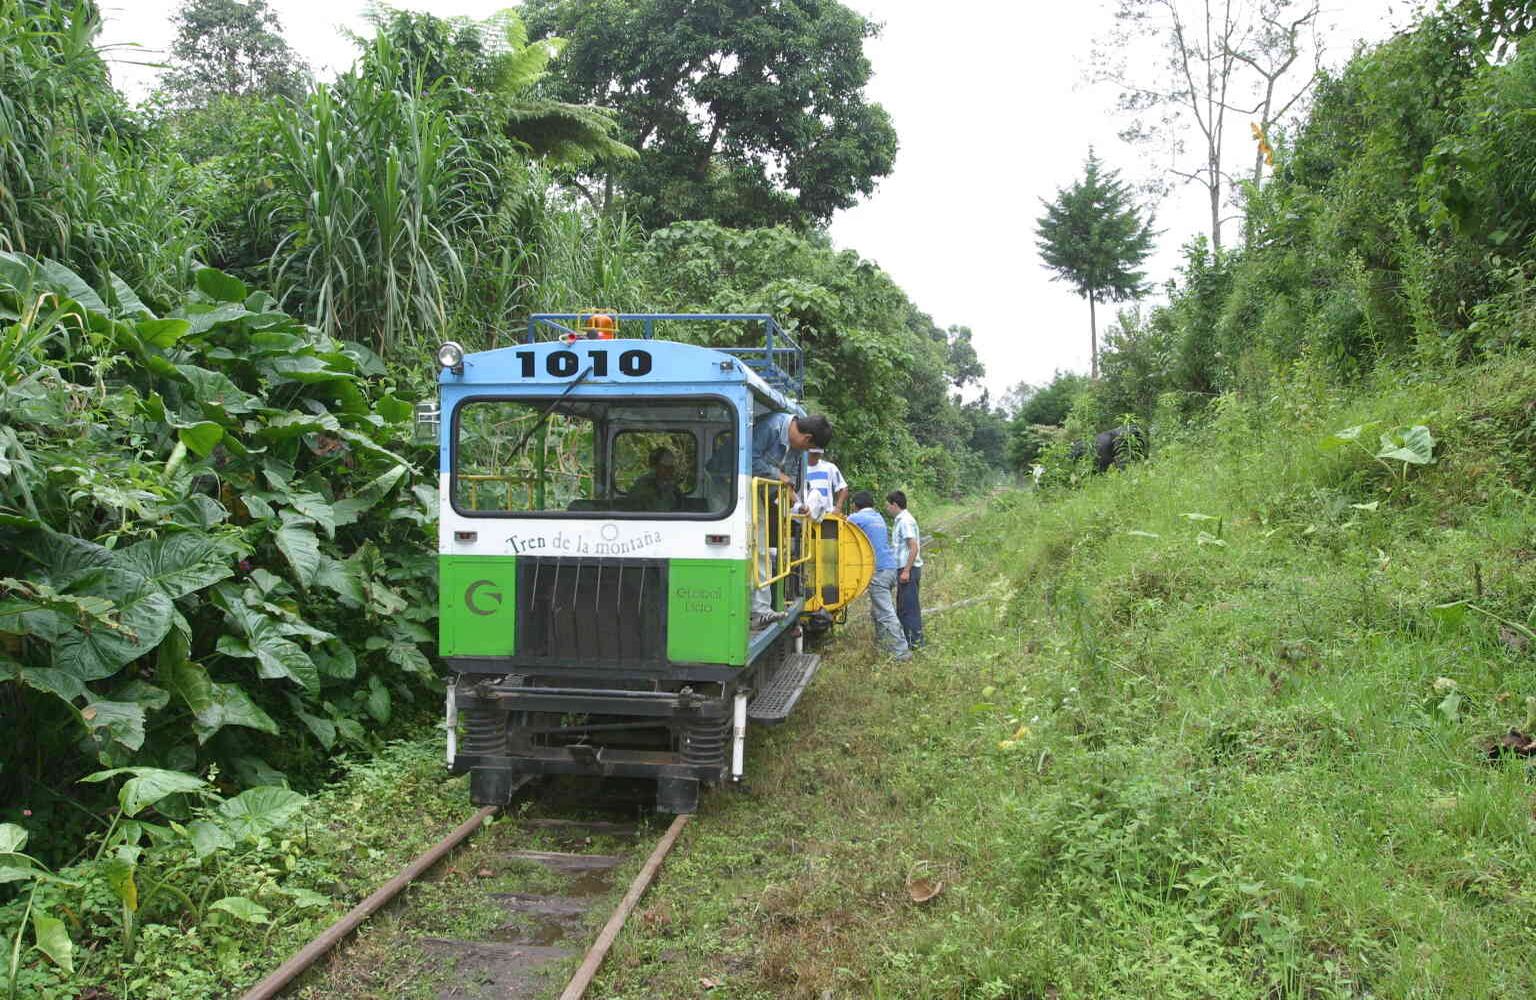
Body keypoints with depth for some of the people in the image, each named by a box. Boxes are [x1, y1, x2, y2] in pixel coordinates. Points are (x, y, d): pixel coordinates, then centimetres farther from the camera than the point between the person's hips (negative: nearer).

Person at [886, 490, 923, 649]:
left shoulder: (905, 521, -15)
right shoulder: (901, 520, 16)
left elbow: (914, 548, -22)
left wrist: (906, 570, -22)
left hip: (909, 569, -10)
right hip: (904, 569, 10)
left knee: (909, 606, -5)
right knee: (903, 606, 16)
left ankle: (915, 641, -1)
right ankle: (907, 638, 23)